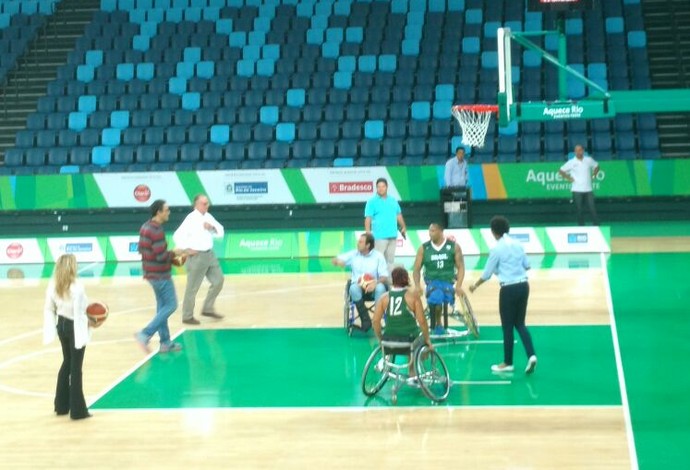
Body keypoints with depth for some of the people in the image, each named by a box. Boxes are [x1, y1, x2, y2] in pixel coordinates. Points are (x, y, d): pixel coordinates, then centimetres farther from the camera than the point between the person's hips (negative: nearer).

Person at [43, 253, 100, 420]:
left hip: (62, 326, 7)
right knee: (76, 367, 1)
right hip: (75, 327, -7)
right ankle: (77, 410, 7)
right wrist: (91, 323, -7)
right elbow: (79, 313, -22)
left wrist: (52, 327, 13)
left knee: (67, 363, 22)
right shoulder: (77, 287, -23)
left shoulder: (53, 285, -3)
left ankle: (61, 405, 29)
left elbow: (49, 309, 3)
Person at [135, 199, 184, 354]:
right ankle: (145, 334, -8)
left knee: (162, 306, 14)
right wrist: (174, 253, -7)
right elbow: (162, 256, -26)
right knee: (171, 305, -2)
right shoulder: (157, 231, -22)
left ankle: (165, 342, 17)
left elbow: (141, 249, 16)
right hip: (161, 275, -10)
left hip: (151, 273, 10)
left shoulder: (145, 227, 8)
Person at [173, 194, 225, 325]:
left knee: (218, 280, 11)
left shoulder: (209, 217, 9)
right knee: (192, 287, 0)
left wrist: (212, 227, -8)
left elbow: (221, 232, 11)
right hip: (197, 256, -8)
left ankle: (208, 309, 24)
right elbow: (177, 236, -20)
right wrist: (186, 249, -16)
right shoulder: (191, 219, -15)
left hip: (209, 254, 8)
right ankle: (187, 317, 12)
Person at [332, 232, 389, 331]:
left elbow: (384, 277, -5)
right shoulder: (353, 254, 7)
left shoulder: (378, 256, 1)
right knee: (354, 288, -36)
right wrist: (338, 261, -18)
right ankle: (365, 319, -30)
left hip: (373, 287, -1)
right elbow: (335, 260, 8)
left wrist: (375, 282, -27)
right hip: (358, 286, 1)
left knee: (380, 287, -36)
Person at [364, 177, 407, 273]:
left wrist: (403, 227, 15)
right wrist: (368, 233, -17)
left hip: (393, 236, 5)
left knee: (390, 259, 10)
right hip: (380, 236, -5)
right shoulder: (372, 202, -2)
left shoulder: (393, 200, 13)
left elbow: (399, 215, 22)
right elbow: (368, 219, -8)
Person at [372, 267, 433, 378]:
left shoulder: (384, 297, -1)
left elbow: (376, 321, -4)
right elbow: (422, 321, -9)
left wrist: (381, 339, 11)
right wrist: (427, 339, 4)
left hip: (389, 341, 3)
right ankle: (412, 373, 31)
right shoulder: (413, 295, -8)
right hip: (409, 340, -3)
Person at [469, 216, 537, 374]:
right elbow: (527, 265, 14)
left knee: (507, 327, 6)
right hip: (523, 285, 6)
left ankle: (508, 363, 15)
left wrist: (475, 285, 11)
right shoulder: (517, 244, 6)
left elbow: (487, 274, -4)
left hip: (509, 289, -6)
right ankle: (531, 355, -2)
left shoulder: (496, 249, -10)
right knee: (520, 323, 15)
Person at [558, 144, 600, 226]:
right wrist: (568, 178, -2)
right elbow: (561, 171, 6)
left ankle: (596, 225, 1)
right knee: (579, 210, 2)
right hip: (577, 190, -1)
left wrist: (593, 175, 9)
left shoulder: (589, 160, 4)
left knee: (592, 209, -3)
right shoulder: (571, 162, -2)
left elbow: (596, 166, 22)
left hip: (588, 189, 1)